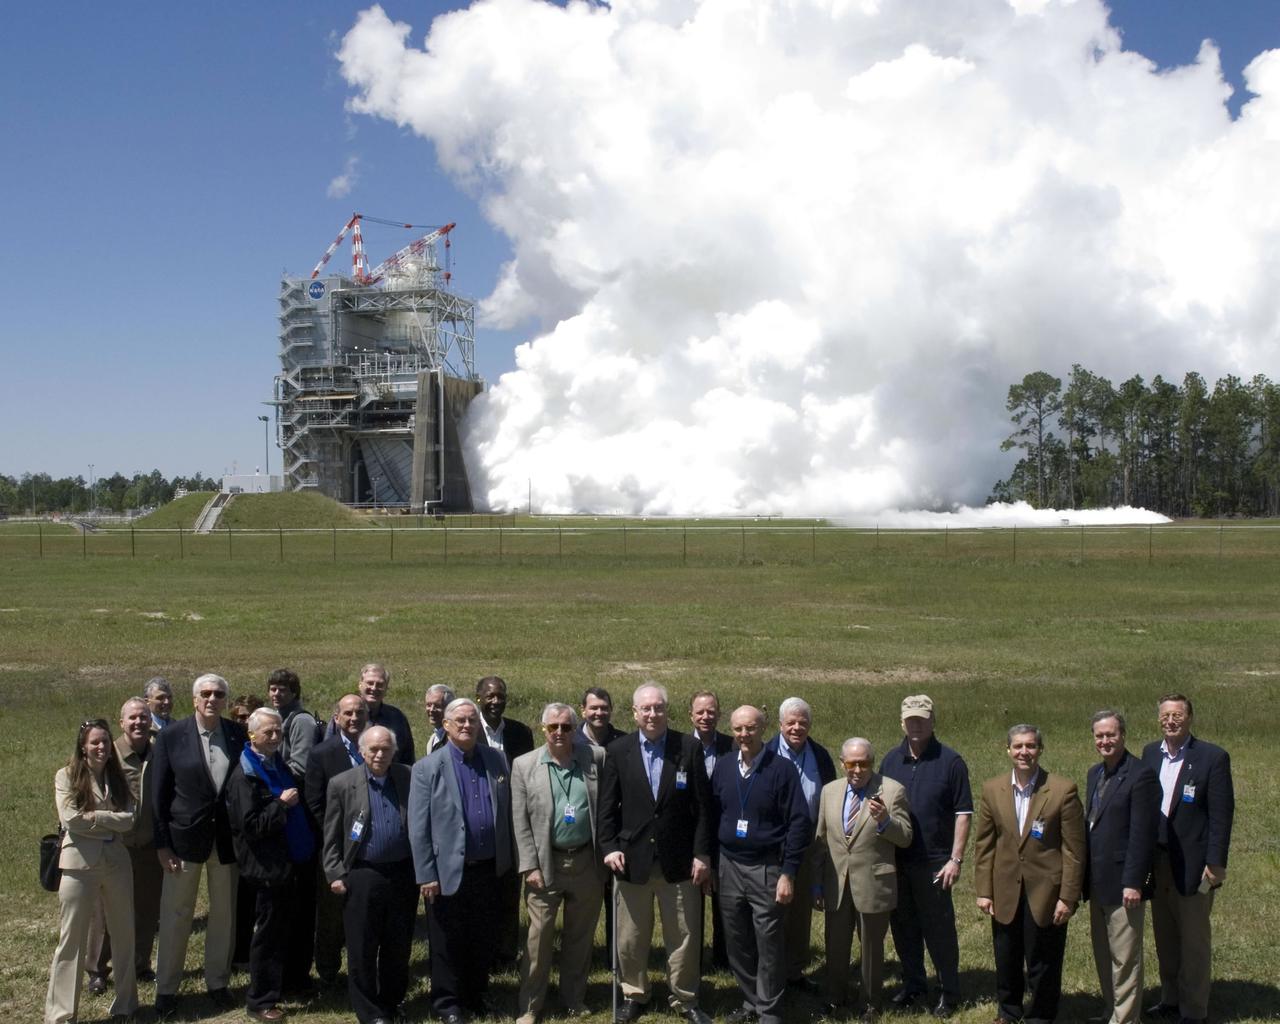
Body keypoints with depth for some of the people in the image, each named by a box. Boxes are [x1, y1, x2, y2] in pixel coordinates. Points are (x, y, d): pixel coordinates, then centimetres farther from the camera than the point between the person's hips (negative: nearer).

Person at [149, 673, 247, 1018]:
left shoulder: (238, 735, -1)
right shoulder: (171, 736, -7)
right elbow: (159, 794, -5)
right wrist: (162, 844, -8)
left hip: (227, 838, 2)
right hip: (185, 837, -2)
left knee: (224, 914, 12)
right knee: (175, 915, 6)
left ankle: (217, 982, 27)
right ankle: (166, 988, 19)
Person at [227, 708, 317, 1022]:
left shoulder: (278, 763, 10)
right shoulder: (244, 775, -15)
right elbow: (250, 825, -21)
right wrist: (281, 804, -21)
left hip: (295, 861, 8)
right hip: (270, 866, -8)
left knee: (292, 929, 18)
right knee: (269, 934, 2)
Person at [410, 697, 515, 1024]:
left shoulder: (497, 761, 4)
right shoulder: (428, 768, -7)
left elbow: (507, 813, 8)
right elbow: (418, 828, -8)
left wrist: (506, 859, 7)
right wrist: (426, 875, -11)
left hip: (489, 869, 4)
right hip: (449, 871, -3)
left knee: (483, 940, 14)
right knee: (448, 942, 7)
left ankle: (476, 997, 31)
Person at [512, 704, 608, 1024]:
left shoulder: (596, 758, 0)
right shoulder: (524, 765, -2)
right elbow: (520, 822, -3)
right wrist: (530, 866, -8)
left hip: (587, 861, 2)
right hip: (545, 862, -1)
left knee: (580, 936, 12)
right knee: (539, 935, 2)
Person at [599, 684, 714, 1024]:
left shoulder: (689, 747, -2)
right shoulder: (618, 750, 0)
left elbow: (702, 805, -1)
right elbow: (608, 804, 3)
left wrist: (702, 853, -4)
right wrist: (609, 846, -6)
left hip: (679, 860, 0)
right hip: (633, 858, 1)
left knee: (684, 936, 7)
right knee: (630, 937, 10)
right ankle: (634, 995, 28)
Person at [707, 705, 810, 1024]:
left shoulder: (780, 768, -9)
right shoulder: (722, 767, 4)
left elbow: (798, 821, -9)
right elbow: (713, 816, 11)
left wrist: (788, 873, -13)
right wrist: (713, 864, 8)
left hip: (766, 869, -4)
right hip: (728, 866, 4)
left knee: (768, 944, 1)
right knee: (737, 943, 11)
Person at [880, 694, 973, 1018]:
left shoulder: (950, 761, -7)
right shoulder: (891, 760, 6)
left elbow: (963, 813, -7)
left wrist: (956, 859, -11)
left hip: (933, 863, -4)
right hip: (895, 860, 4)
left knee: (939, 929, 3)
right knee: (903, 927, 13)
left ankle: (949, 991, 17)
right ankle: (913, 985, 28)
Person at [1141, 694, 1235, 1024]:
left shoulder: (1212, 757, -10)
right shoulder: (1150, 753, 7)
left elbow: (1221, 814, -11)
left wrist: (1216, 863, -15)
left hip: (1192, 864, -5)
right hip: (1157, 860, 5)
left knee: (1194, 940, 4)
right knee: (1164, 937, 16)